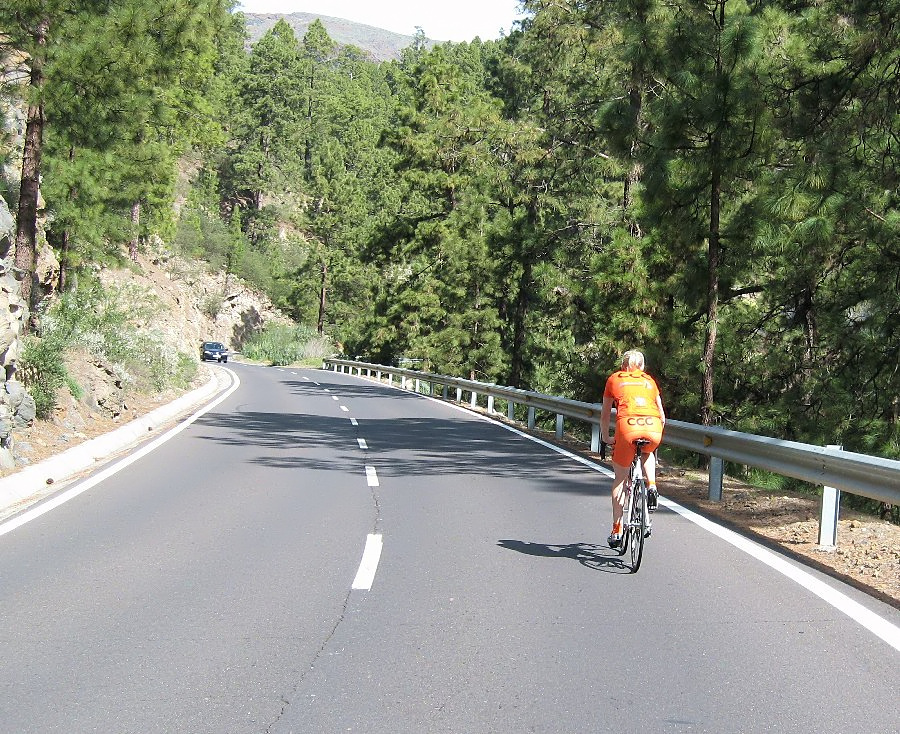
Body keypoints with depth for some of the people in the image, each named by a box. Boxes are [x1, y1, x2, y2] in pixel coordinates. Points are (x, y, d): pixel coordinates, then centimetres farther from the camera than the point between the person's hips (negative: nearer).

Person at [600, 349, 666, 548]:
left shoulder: (614, 379, 24)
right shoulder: (649, 381, 29)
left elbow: (605, 414, 28)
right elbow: (661, 414, 30)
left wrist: (606, 438, 41)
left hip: (628, 427, -2)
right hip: (654, 428, 2)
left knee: (620, 479, 16)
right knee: (647, 453, 39)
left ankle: (616, 531, 16)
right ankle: (651, 486, 13)